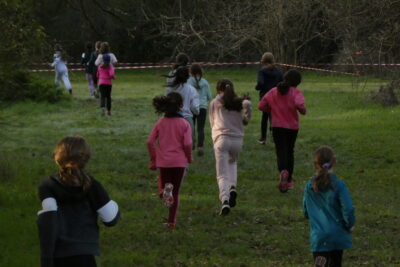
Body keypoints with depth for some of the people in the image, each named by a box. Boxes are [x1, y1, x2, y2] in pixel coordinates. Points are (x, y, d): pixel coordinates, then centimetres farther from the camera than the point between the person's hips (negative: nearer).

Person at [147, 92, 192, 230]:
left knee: (162, 183, 21)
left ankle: (164, 191, -17)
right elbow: (187, 144, -15)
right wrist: (189, 158, 4)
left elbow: (150, 142, -5)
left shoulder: (160, 123, -2)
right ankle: (171, 221, 12)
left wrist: (153, 160, 7)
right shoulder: (184, 124, -8)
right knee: (176, 192, 13)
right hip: (179, 161, -1)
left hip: (163, 162, 1)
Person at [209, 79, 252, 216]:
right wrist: (246, 119, 3)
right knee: (232, 162, 32)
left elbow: (212, 123, 13)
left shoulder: (214, 103, 9)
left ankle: (225, 201, -24)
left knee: (222, 175, -2)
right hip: (238, 139, 3)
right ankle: (232, 187, 8)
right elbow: (247, 104, -11)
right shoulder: (239, 102, 11)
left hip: (222, 139, -3)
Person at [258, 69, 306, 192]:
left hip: (278, 127, 0)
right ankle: (289, 180, 23)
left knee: (281, 152, -6)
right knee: (290, 152, 17)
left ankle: (283, 171, -38)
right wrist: (303, 111, -6)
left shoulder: (273, 92, 3)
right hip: (292, 127, 0)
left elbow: (261, 106, 3)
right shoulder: (295, 93, -8)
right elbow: (299, 104, -27)